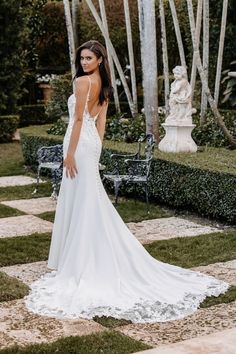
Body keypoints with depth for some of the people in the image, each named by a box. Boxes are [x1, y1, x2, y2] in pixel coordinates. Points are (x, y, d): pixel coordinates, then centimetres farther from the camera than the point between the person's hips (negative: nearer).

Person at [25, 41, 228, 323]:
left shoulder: (82, 81, -12)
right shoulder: (103, 85, 14)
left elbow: (78, 119, -16)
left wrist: (70, 153, -16)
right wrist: (95, 149, 16)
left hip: (80, 144, -9)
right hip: (92, 143, 9)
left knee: (81, 201, -5)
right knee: (89, 201, 14)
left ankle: (82, 262, 1)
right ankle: (98, 259, 21)